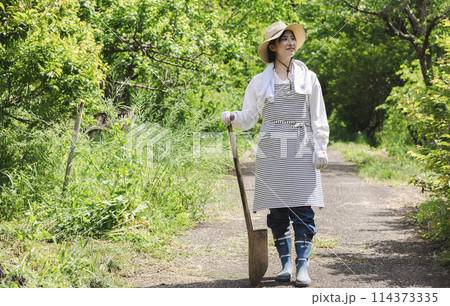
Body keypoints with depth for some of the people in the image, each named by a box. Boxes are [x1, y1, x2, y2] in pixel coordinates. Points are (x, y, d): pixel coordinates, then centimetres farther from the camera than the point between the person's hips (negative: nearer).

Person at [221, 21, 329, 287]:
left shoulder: (308, 78, 9)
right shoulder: (260, 82, 9)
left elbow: (318, 118, 10)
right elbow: (249, 116, 9)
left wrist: (320, 149, 2)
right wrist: (232, 117, -12)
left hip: (302, 150, -1)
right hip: (272, 151, 1)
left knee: (303, 209, -7)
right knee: (277, 210, 1)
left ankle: (303, 266, -5)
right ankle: (286, 263, 12)